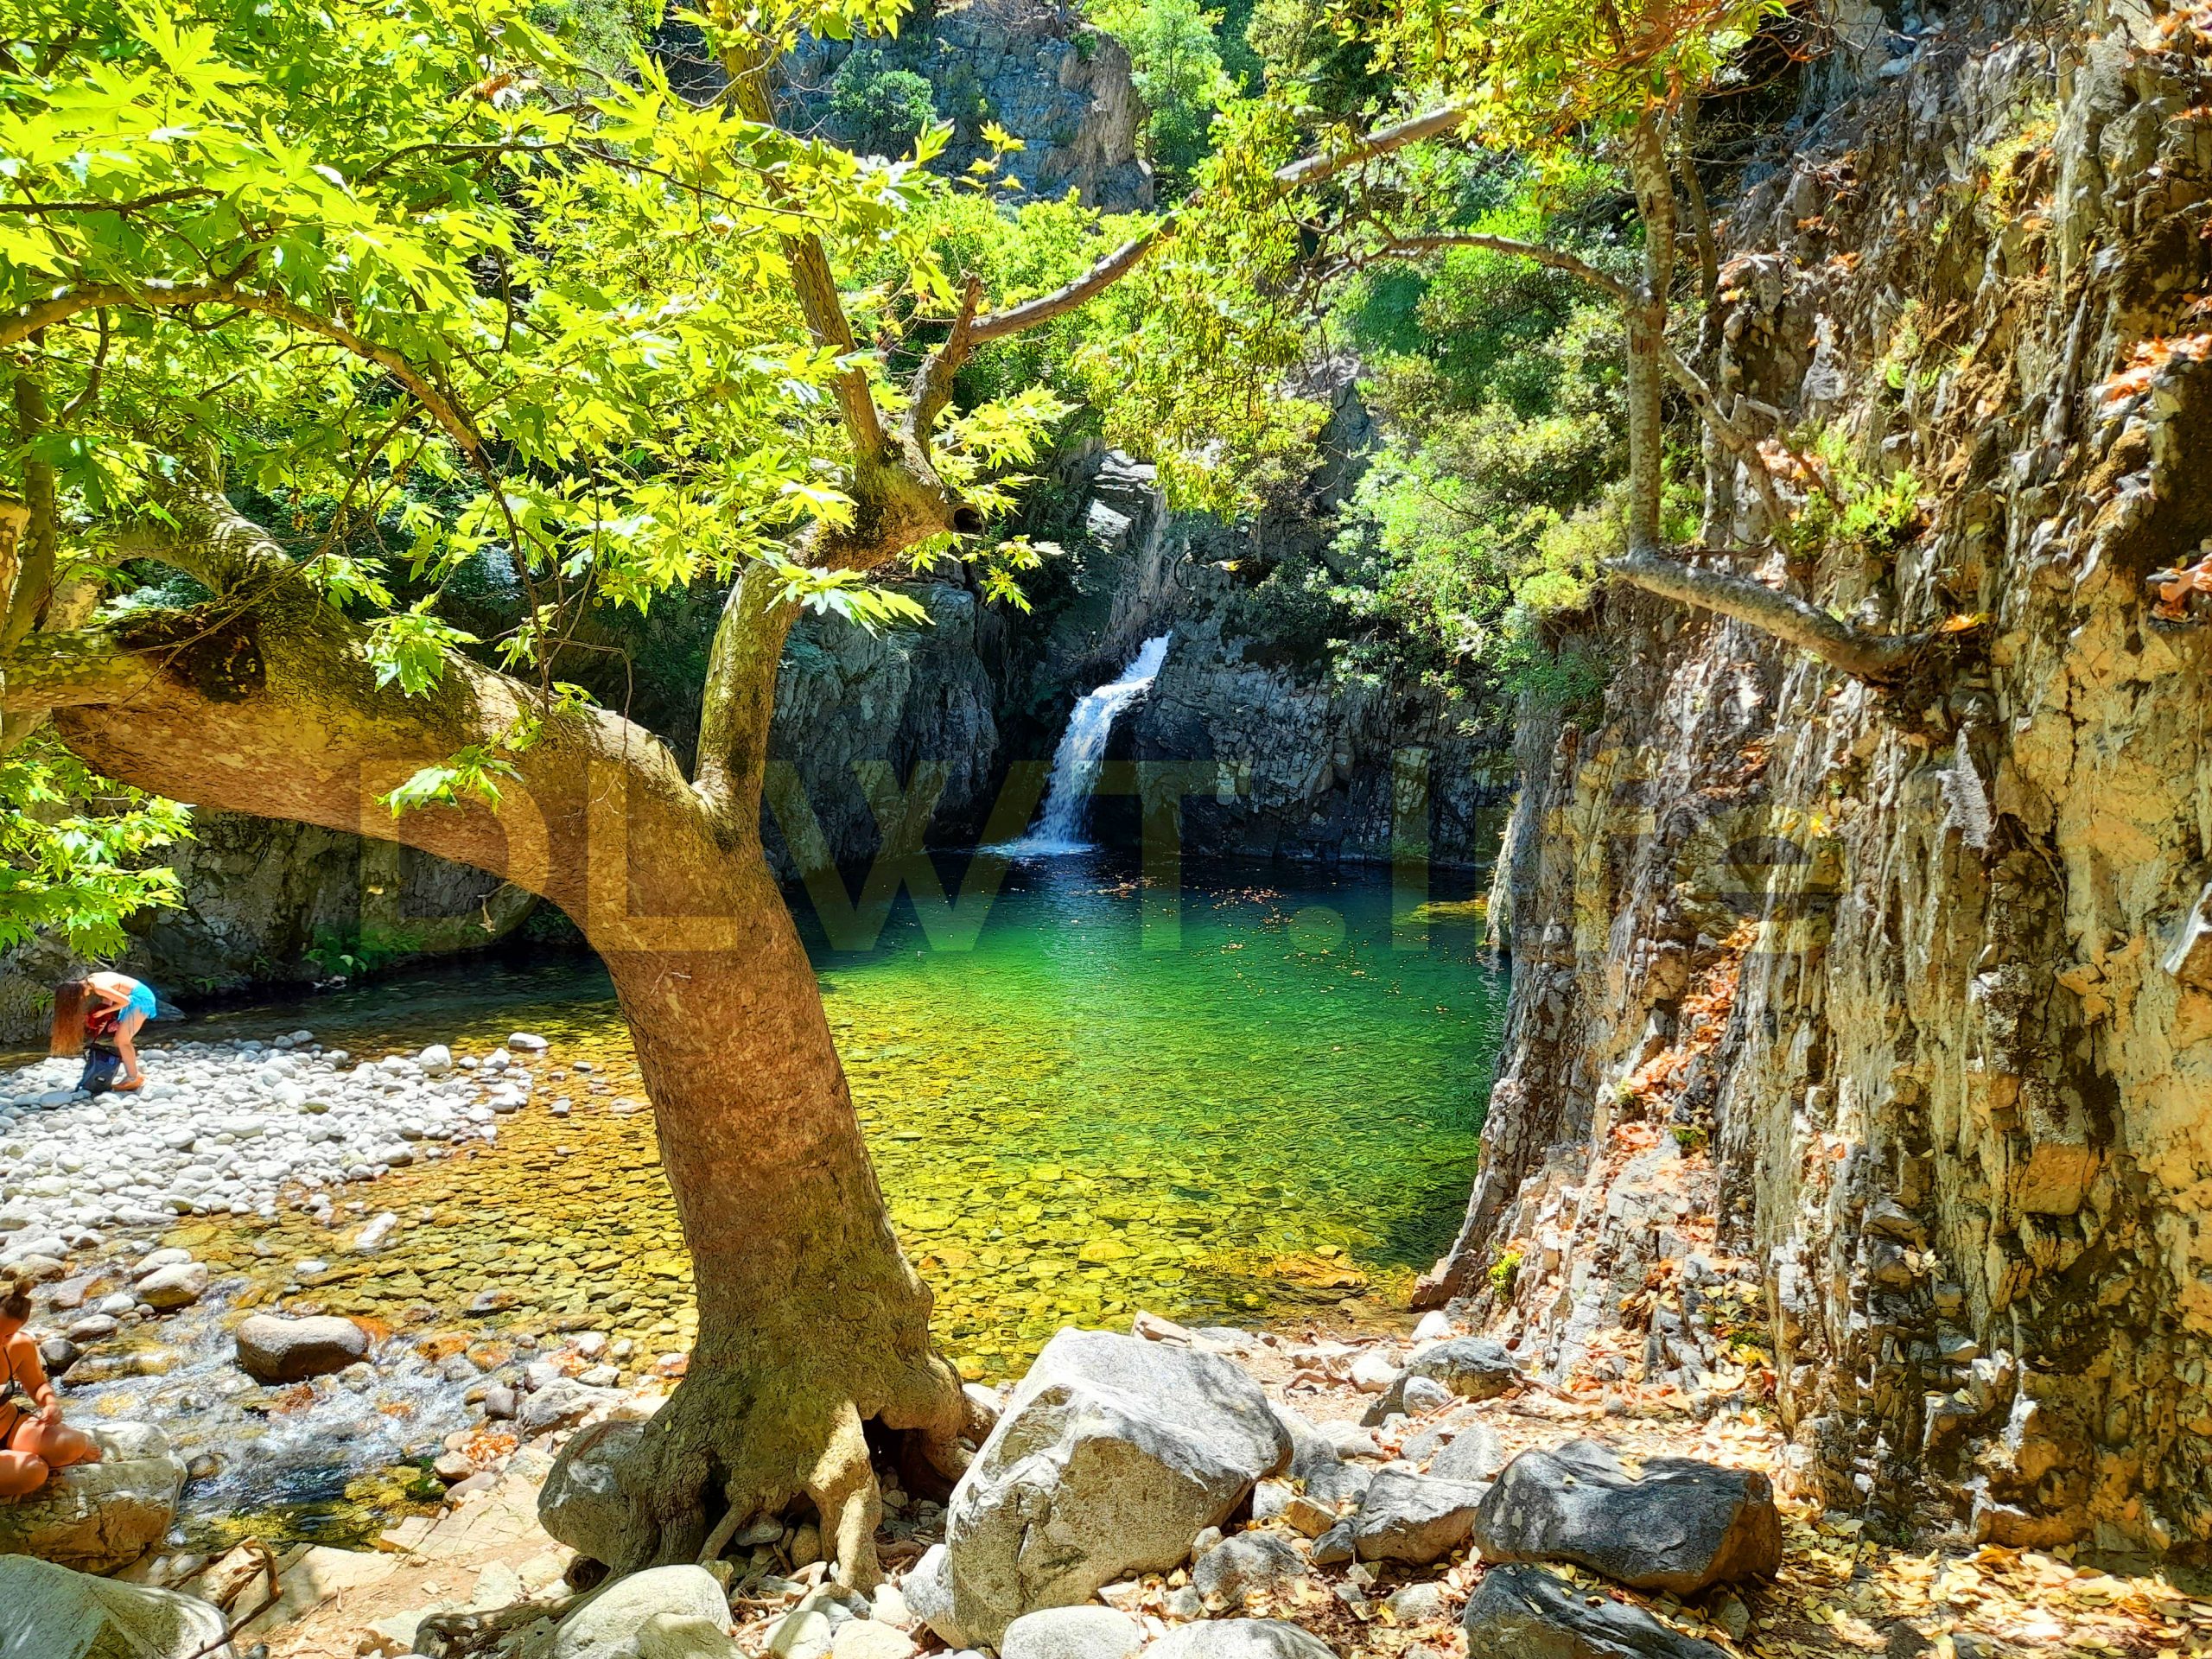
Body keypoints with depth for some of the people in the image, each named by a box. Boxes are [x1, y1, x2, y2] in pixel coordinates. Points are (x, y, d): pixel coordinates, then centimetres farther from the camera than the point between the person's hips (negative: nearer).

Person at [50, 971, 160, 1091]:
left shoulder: (98, 987, -25)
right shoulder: (86, 982, 2)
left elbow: (125, 1001, -19)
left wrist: (104, 1012, -8)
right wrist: (106, 1018, 3)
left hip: (139, 998, -9)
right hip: (135, 997, 9)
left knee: (122, 1041, -6)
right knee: (119, 1040, 11)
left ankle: (134, 1079, 1)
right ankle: (135, 1075, 17)